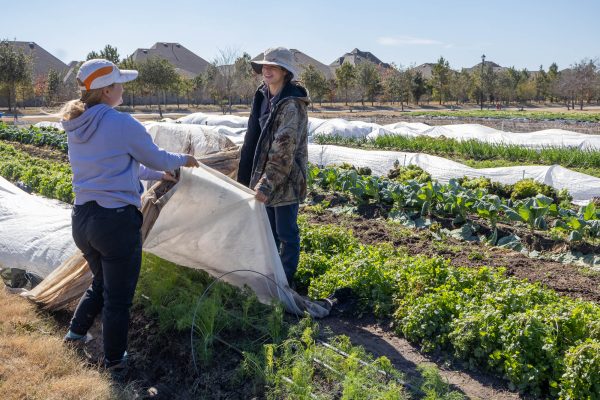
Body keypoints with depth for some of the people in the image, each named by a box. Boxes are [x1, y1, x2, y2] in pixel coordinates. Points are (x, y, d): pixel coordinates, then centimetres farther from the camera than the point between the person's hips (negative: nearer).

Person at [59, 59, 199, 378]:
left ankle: (77, 331, 39)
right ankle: (115, 363, 22)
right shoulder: (122, 124, -16)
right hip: (117, 221, -7)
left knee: (101, 282, 31)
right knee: (118, 296, 9)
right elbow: (157, 159, -3)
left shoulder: (75, 128, 9)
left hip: (82, 219, 8)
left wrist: (157, 175, 29)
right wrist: (183, 160, 19)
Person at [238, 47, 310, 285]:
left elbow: (284, 151, -22)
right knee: (268, 229, 19)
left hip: (286, 180, -8)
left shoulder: (292, 105, -18)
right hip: (265, 176, 8)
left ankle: (286, 281, 18)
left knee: (286, 233, 4)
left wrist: (266, 185, -25)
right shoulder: (263, 96, 8)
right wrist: (258, 180, 14)